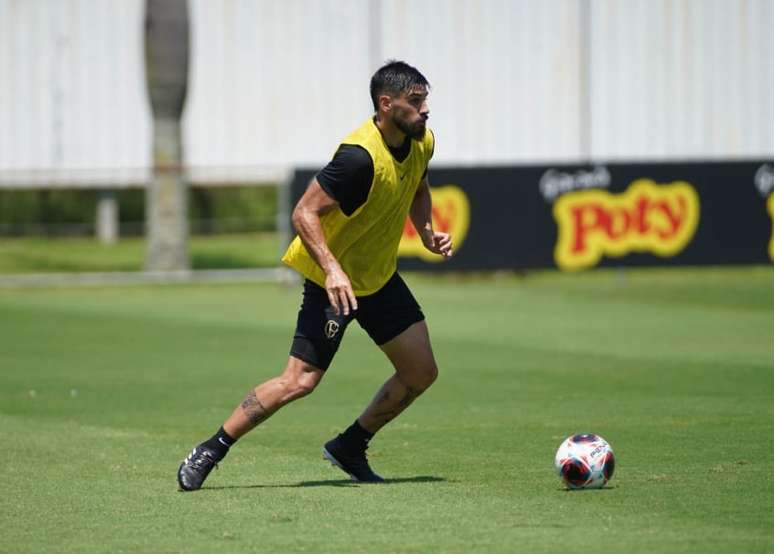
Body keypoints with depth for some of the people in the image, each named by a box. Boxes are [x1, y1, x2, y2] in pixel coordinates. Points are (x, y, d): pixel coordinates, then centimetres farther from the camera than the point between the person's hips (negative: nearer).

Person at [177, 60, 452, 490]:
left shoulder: (422, 142, -4)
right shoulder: (360, 156, -29)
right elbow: (304, 213, -27)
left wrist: (427, 232, 1)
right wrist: (333, 270, -36)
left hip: (381, 276, 8)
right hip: (334, 279, -8)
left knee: (422, 373, 4)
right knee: (300, 381, -13)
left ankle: (350, 448, 21)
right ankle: (210, 452, 0)